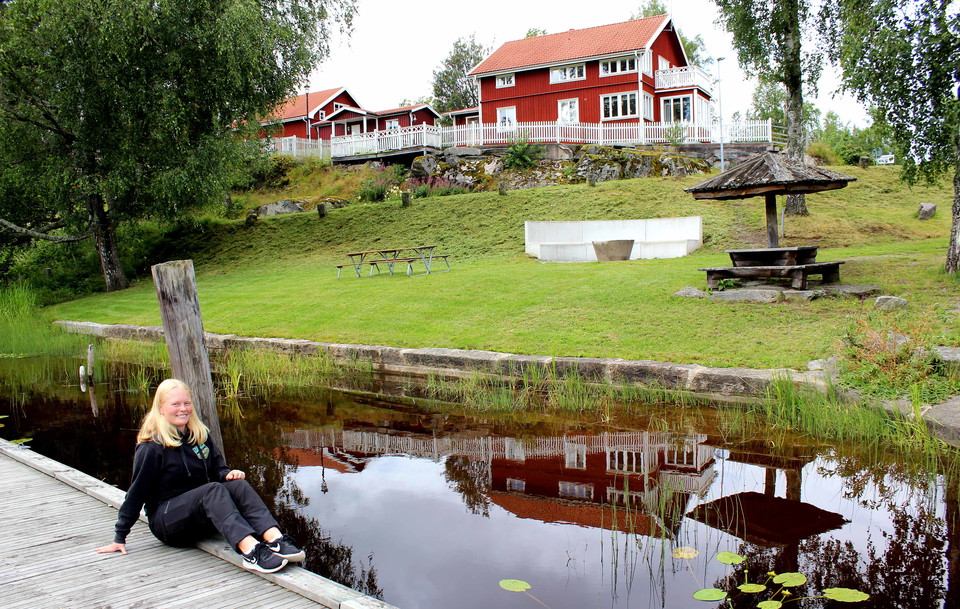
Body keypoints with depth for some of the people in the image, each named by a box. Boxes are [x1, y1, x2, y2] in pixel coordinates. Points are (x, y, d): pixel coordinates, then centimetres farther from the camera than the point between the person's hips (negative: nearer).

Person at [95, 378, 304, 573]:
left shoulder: (199, 436, 9)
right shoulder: (151, 447, -9)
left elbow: (217, 468, 13)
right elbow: (136, 493, -7)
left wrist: (228, 473, -11)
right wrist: (119, 538, -5)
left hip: (202, 519, 6)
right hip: (166, 522, -5)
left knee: (238, 485, -25)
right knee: (213, 490, -34)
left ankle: (276, 540, -48)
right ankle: (250, 550, -57)